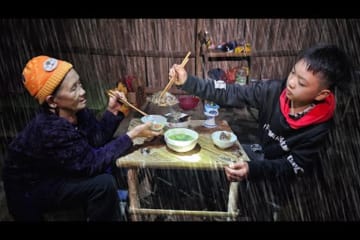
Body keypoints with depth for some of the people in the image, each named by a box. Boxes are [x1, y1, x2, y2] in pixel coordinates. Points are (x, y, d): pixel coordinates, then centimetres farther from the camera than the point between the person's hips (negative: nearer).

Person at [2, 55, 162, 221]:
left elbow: (98, 138, -3)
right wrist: (133, 134, -30)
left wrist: (112, 111, -17)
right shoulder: (50, 131, -36)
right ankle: (106, 215, 3)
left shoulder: (75, 111, -13)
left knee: (108, 150, -1)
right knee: (103, 182, -27)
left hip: (58, 172, 8)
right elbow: (92, 163, -31)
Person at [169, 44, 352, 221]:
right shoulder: (274, 90, -23)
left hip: (297, 175, -4)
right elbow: (230, 94, -23)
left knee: (252, 181, -26)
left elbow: (294, 165, -25)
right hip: (265, 154, 4)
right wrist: (188, 82, -32)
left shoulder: (319, 127, -29)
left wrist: (253, 169, -42)